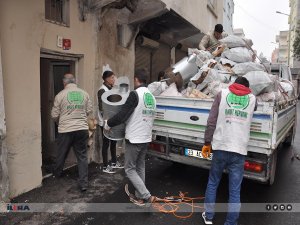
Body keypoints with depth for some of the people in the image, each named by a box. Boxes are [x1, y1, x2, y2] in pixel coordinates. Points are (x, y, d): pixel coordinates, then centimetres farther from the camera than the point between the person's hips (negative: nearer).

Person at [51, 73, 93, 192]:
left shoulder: (60, 95, -5)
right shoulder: (84, 93, 1)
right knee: (82, 156, 8)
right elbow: (89, 111, 5)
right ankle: (83, 183, 10)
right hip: (82, 129, 1)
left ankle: (57, 173, 45)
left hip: (65, 130, -1)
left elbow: (54, 115, -1)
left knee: (61, 154, 21)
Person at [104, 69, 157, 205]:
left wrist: (108, 124, -4)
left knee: (130, 169, 6)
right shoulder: (151, 96, 9)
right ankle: (139, 196, 27)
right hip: (146, 138, 8)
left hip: (134, 139, -8)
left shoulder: (135, 94, -17)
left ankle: (146, 196, 4)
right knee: (140, 168, 18)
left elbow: (123, 114, -20)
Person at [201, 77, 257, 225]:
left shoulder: (222, 94, 5)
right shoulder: (252, 98, 10)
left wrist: (207, 143, 3)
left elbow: (211, 121, -2)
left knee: (212, 183, 17)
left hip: (220, 148, 0)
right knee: (235, 191, 9)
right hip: (239, 151, 1)